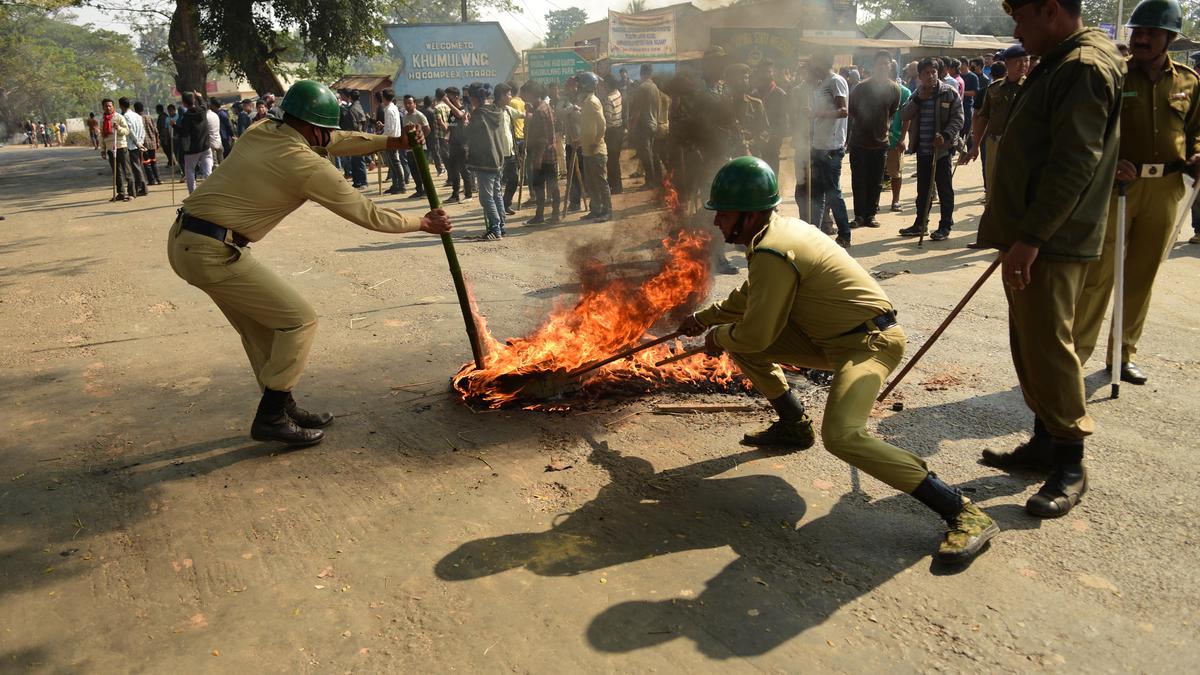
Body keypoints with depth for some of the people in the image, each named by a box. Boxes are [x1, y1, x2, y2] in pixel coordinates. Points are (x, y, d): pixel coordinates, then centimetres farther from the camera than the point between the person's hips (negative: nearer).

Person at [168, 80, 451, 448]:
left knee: (260, 323, 20)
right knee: (299, 319, 1)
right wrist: (425, 224, 8)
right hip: (213, 252, -9)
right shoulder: (307, 166, -14)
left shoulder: (260, 132, 11)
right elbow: (367, 213, -5)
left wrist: (392, 141, 20)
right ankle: (270, 417, 8)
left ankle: (282, 407, 30)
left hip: (183, 240, 9)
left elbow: (333, 141, 23)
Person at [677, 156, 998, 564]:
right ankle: (794, 426, 27)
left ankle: (962, 514, -21)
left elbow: (756, 334, -18)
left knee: (841, 435, -31)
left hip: (870, 342, -10)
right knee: (739, 344, 9)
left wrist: (717, 337, 1)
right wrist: (704, 319, 31)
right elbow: (748, 298, 26)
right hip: (834, 336, 10)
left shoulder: (771, 252, -23)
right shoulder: (780, 229, 9)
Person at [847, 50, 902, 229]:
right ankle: (859, 215, 11)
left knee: (876, 182, 7)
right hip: (859, 141, -2)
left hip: (880, 142, 2)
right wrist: (848, 137, 2)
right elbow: (851, 112, 1)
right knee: (859, 181, 2)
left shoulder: (894, 89, 0)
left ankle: (870, 215, 17)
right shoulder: (862, 87, -8)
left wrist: (886, 127, 9)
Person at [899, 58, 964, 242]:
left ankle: (945, 226, 9)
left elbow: (958, 119, -9)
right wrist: (918, 99, -10)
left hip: (942, 148, -5)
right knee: (923, 188, 13)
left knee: (944, 188, 1)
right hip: (922, 149, 5)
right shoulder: (917, 94, 12)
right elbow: (904, 115, 2)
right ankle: (921, 224, 24)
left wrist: (945, 135, -23)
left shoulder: (949, 92, -4)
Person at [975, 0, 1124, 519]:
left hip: (1052, 243, -10)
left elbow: (1073, 165, -23)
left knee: (1048, 346, -6)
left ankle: (1070, 466, 5)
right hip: (1033, 237, 10)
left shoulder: (1085, 67, -15)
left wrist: (1030, 238, -25)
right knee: (1030, 343, 15)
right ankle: (1046, 440, 28)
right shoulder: (1059, 64, 17)